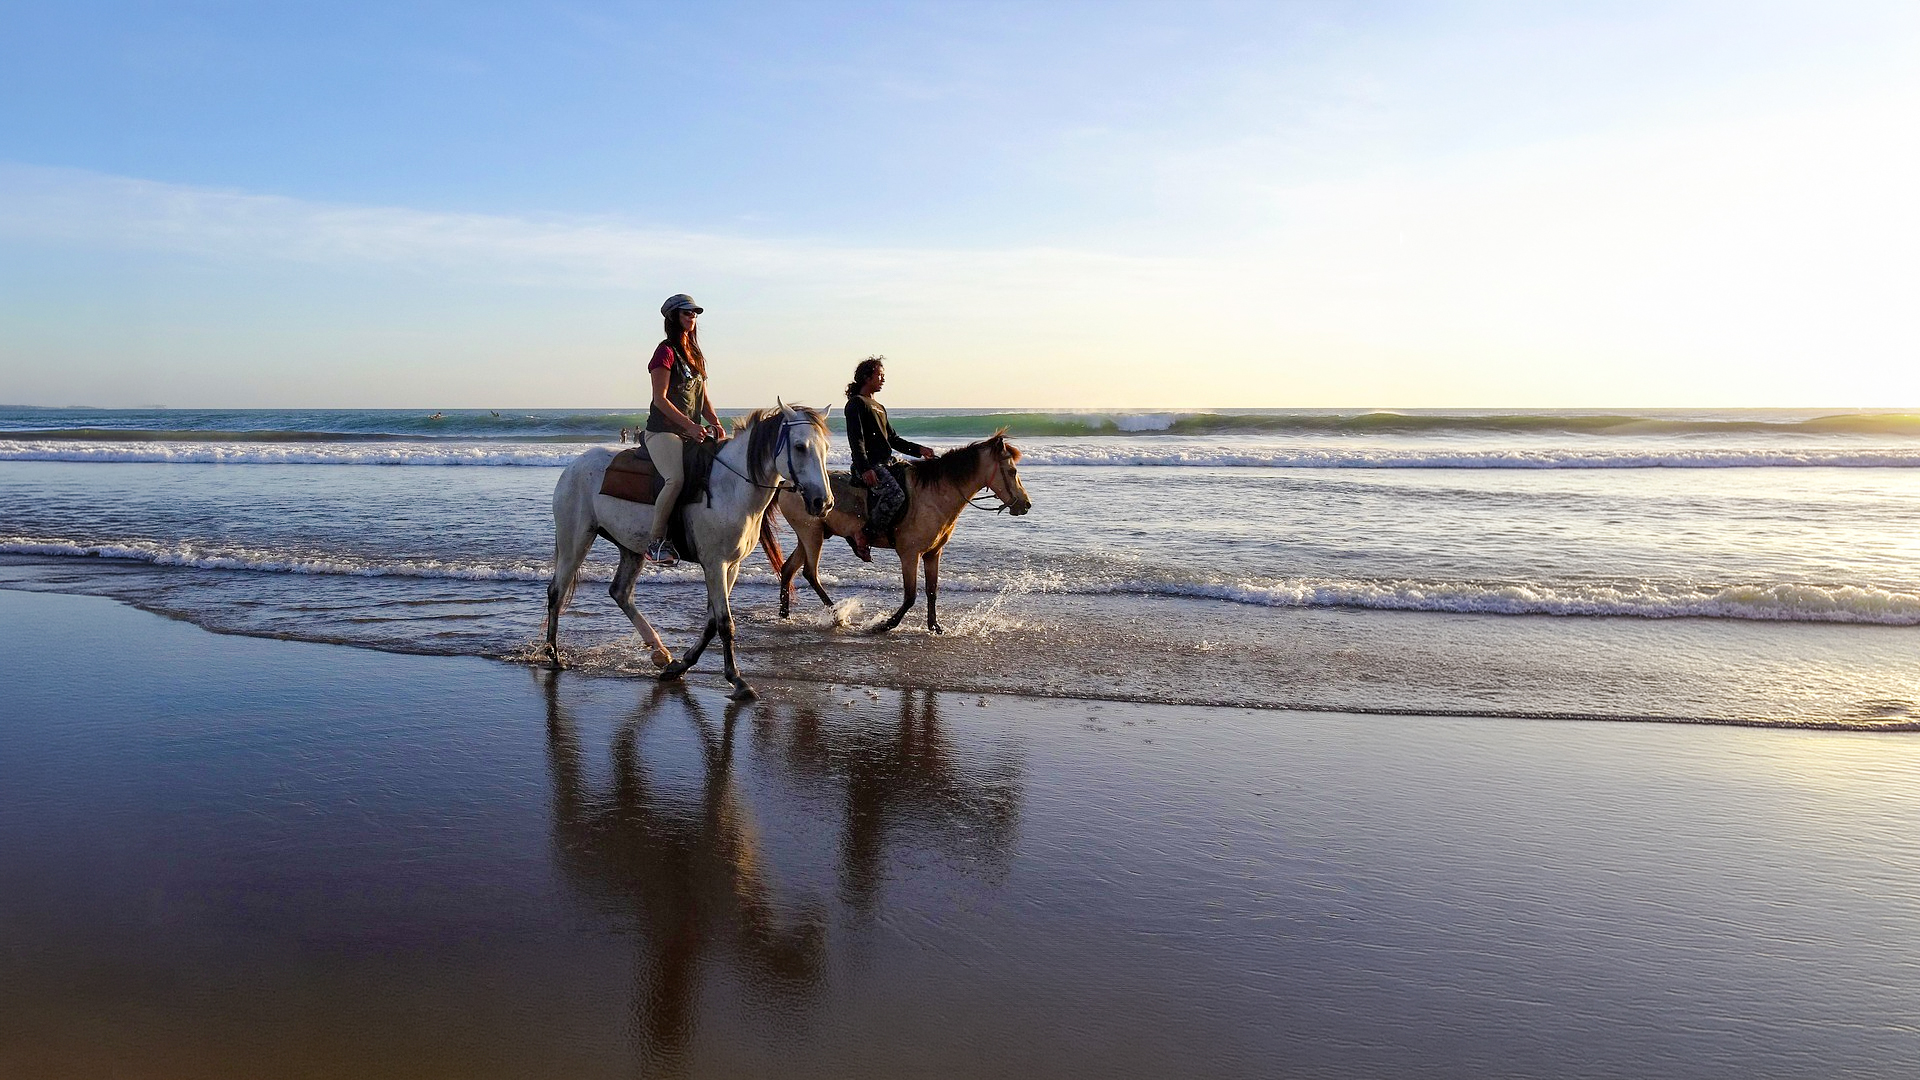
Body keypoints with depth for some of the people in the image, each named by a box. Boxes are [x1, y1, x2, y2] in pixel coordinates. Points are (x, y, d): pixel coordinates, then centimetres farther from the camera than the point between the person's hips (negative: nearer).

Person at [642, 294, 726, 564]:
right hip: (664, 431, -9)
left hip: (693, 432, 9)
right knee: (676, 478, -30)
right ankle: (655, 540, -21)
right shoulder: (666, 351, -5)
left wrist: (716, 424, 1)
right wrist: (690, 426, -19)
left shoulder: (694, 354, 20)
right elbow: (660, 398, -12)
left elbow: (703, 398, 20)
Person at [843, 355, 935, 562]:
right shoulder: (856, 404, -3)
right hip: (869, 465, -10)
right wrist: (865, 468, -27)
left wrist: (919, 449, 13)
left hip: (886, 463, 10)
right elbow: (856, 440, -15)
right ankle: (863, 535, -19)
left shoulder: (879, 407, 26)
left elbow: (893, 439, 27)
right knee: (895, 495, -31)